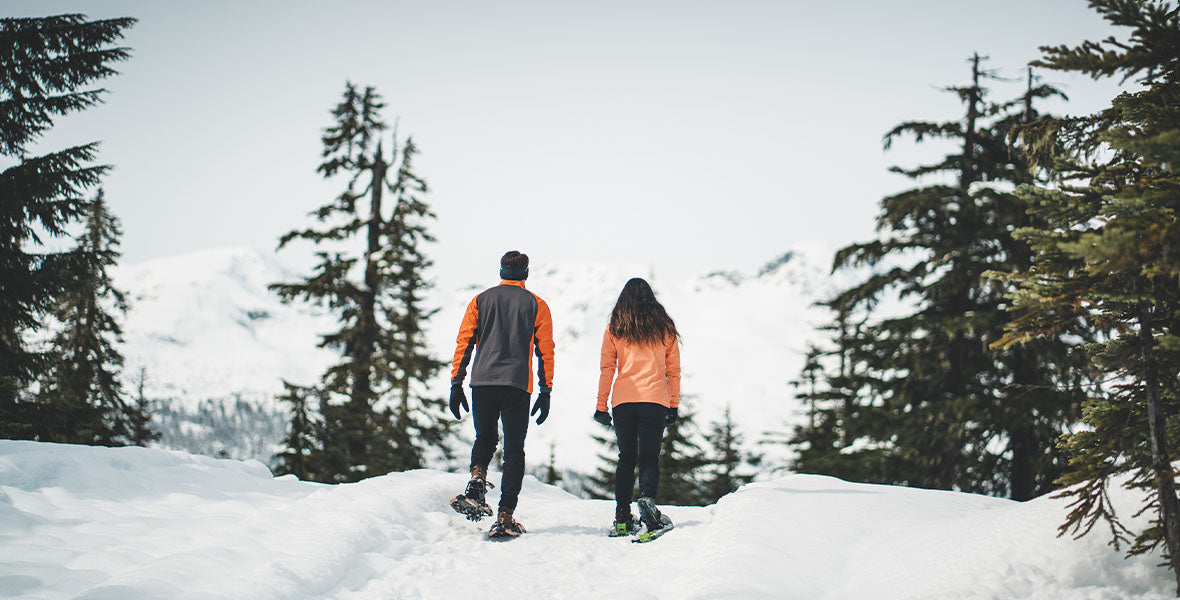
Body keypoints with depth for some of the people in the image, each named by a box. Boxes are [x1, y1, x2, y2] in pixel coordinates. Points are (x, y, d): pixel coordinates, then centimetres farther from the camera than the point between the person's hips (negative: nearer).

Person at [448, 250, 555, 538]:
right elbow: (545, 350, 5)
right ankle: (505, 517, -3)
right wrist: (546, 392, 8)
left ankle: (477, 479, -10)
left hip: (482, 382, 1)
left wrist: (456, 384, 9)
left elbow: (464, 343, 6)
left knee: (485, 438, 21)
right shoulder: (536, 304, 8)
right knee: (514, 450, 5)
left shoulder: (481, 300, 11)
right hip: (518, 385, -1)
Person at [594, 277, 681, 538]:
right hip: (655, 399, -1)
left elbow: (607, 369, 4)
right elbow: (673, 370, 9)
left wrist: (601, 405, 8)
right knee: (649, 456, -1)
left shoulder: (614, 328, 6)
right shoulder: (665, 328, 8)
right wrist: (674, 406, 14)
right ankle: (647, 498, -28)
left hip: (623, 400, 1)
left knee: (626, 457, 10)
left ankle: (622, 517, 5)